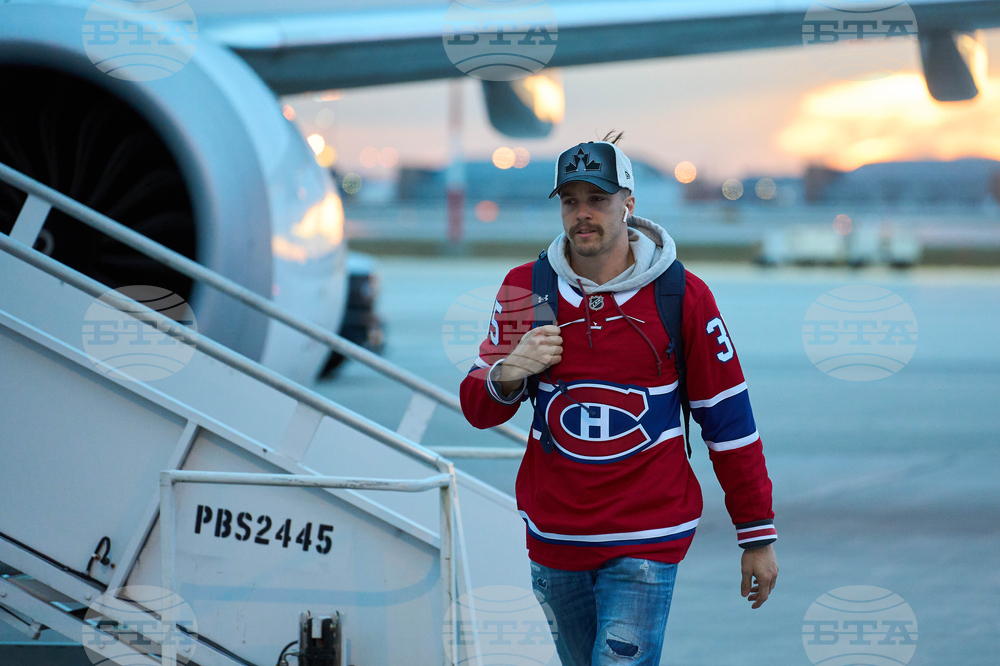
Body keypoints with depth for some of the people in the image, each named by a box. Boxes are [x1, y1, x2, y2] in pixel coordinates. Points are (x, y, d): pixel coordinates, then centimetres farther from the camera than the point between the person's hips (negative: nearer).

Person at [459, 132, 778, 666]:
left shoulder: (682, 297, -6)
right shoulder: (526, 288, 1)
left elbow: (727, 417, -1)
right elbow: (477, 410, 5)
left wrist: (758, 537, 1)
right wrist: (507, 375, -20)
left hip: (646, 538, -3)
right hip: (552, 537, 3)